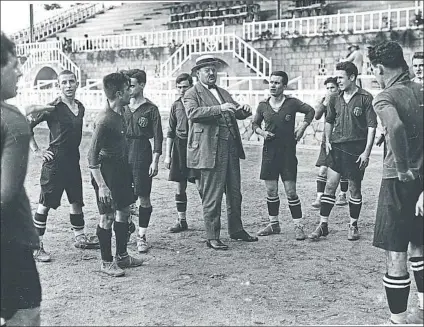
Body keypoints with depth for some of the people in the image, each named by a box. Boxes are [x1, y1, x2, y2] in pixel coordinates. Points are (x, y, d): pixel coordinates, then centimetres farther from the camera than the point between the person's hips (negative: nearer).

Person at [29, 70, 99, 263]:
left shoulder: (80, 107, 8)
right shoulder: (53, 108, -13)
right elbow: (26, 127, -11)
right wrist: (37, 150, -11)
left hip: (73, 159, 7)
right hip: (55, 161, -7)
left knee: (76, 200, 16)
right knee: (45, 203, -1)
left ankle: (80, 238, 30)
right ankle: (36, 246, 6)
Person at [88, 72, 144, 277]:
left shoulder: (120, 112, 5)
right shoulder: (104, 121, -22)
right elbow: (92, 156, -22)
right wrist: (101, 185, -25)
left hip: (121, 168, 9)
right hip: (107, 171, -9)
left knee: (124, 212, 15)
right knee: (107, 217, -1)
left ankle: (122, 256, 28)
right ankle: (106, 262, 11)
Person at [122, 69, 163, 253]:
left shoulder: (150, 109, -1)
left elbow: (158, 137, -3)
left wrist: (155, 161, -9)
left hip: (142, 157, -3)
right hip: (122, 156, 4)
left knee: (144, 197, -1)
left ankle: (141, 236, 9)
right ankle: (128, 224, 30)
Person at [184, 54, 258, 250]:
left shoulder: (223, 93, 21)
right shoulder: (192, 94, -1)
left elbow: (237, 114, 19)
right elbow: (193, 113, -20)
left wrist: (244, 110, -5)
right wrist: (219, 108, -29)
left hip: (231, 148, 7)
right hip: (209, 151, -7)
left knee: (234, 193, 15)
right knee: (212, 197, -2)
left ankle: (236, 230, 29)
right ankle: (212, 237, 8)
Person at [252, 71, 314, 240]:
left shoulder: (292, 103, -3)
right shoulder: (263, 105, 4)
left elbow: (310, 111, 13)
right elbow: (255, 124, 18)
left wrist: (302, 127, 2)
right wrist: (262, 132, -2)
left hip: (288, 151, -3)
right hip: (269, 151, 3)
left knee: (290, 191, -4)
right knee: (271, 190, 8)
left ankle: (298, 226, 6)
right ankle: (274, 224, 22)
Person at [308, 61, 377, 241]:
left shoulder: (365, 98, -7)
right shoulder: (335, 99, 7)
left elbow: (372, 126, -8)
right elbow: (329, 121, 21)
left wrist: (367, 152, -12)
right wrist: (327, 141, 8)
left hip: (356, 149, -4)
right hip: (336, 147, 4)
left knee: (354, 188, 6)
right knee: (330, 185, 2)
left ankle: (353, 225, 21)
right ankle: (323, 225, 8)